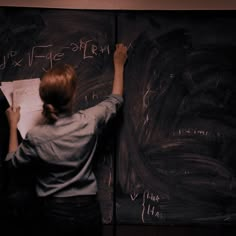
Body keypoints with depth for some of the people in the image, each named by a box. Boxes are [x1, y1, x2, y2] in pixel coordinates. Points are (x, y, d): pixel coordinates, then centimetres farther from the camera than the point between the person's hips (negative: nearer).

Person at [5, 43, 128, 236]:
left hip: (56, 212, -1)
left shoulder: (36, 137, -16)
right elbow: (116, 99, 6)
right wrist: (119, 64, 19)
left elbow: (13, 161, 5)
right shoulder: (89, 121, -14)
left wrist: (13, 125, 14)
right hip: (88, 209, 1)